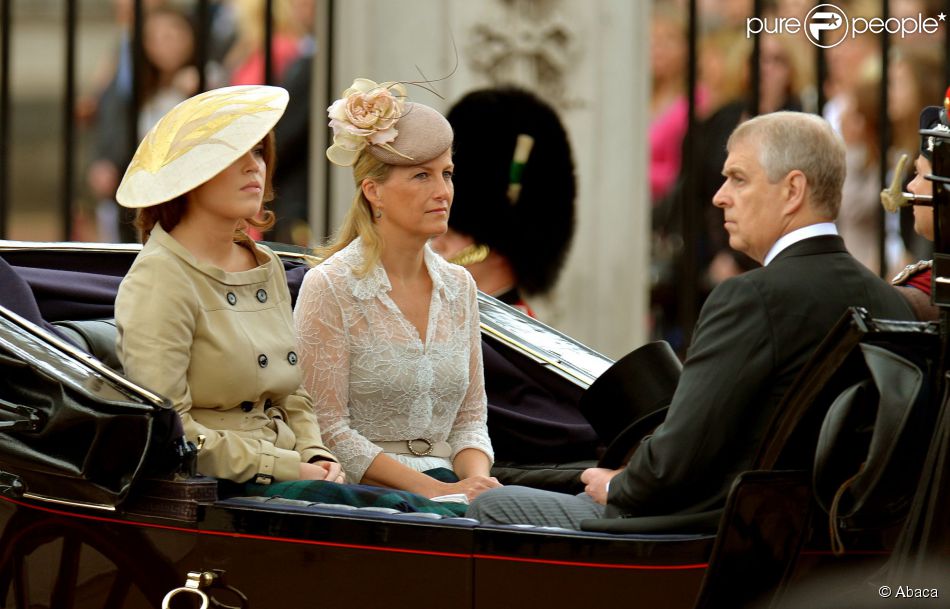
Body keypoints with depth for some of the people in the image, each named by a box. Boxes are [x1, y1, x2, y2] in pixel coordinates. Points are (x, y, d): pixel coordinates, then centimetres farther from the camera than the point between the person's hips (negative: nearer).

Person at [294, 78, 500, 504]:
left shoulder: (458, 286, 14)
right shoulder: (329, 288, -5)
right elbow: (329, 430, -9)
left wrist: (478, 480, -6)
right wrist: (434, 490, -17)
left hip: (445, 485, 6)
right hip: (363, 494, -6)